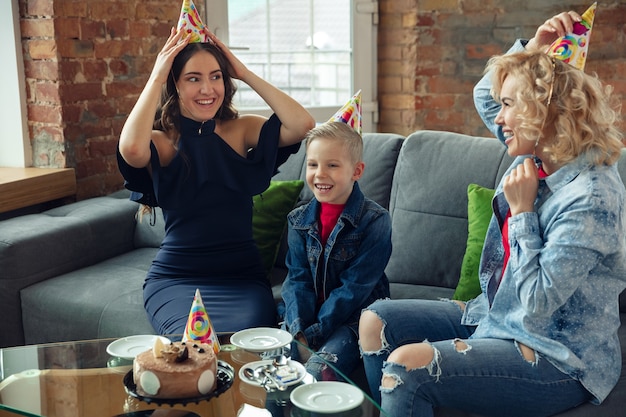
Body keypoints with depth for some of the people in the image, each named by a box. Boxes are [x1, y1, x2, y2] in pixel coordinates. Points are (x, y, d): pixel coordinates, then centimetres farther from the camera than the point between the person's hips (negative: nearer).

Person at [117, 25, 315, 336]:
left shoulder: (241, 130, 4)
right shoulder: (161, 142, -1)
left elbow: (302, 125, -12)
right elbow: (131, 148, -27)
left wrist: (246, 74, -6)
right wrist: (156, 78, -14)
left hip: (242, 276, 1)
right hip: (175, 278, -1)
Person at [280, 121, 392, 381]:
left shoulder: (375, 221, -10)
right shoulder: (299, 220, 6)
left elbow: (355, 286, -14)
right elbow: (298, 279, 1)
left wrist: (315, 333, -18)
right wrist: (299, 330, -15)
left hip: (353, 319, -4)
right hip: (306, 317, 5)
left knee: (319, 372, -30)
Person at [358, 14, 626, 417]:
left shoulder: (590, 196, -23)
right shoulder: (536, 160, 2)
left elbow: (536, 304, -26)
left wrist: (521, 209, -21)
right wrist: (534, 49, 7)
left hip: (559, 363, -9)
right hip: (499, 317, 9)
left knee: (406, 366, -25)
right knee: (376, 320, 3)